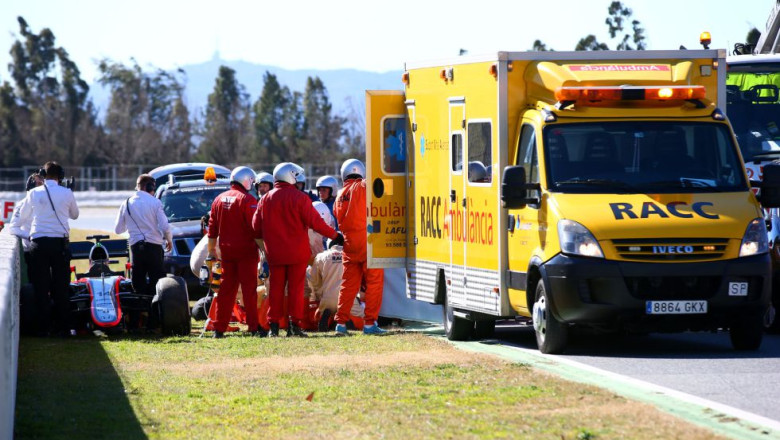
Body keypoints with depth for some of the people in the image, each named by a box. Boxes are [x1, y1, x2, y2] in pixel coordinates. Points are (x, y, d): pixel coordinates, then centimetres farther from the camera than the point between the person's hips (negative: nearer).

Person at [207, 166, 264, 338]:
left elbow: (212, 228, 14)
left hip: (226, 250, 6)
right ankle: (254, 327, -5)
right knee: (249, 289, -3)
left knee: (226, 289, 10)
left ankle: (219, 328, 8)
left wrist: (211, 249, 23)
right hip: (246, 251, -6)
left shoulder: (219, 200, 10)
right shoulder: (248, 200, -10)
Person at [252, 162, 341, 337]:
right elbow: (315, 222, -11)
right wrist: (335, 235, 1)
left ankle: (274, 324, 6)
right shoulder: (299, 198, -10)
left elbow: (256, 227, 6)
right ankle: (294, 324, -1)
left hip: (274, 252, 3)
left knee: (276, 288, 8)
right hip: (297, 253, -3)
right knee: (296, 288, 1)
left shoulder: (266, 199, 4)